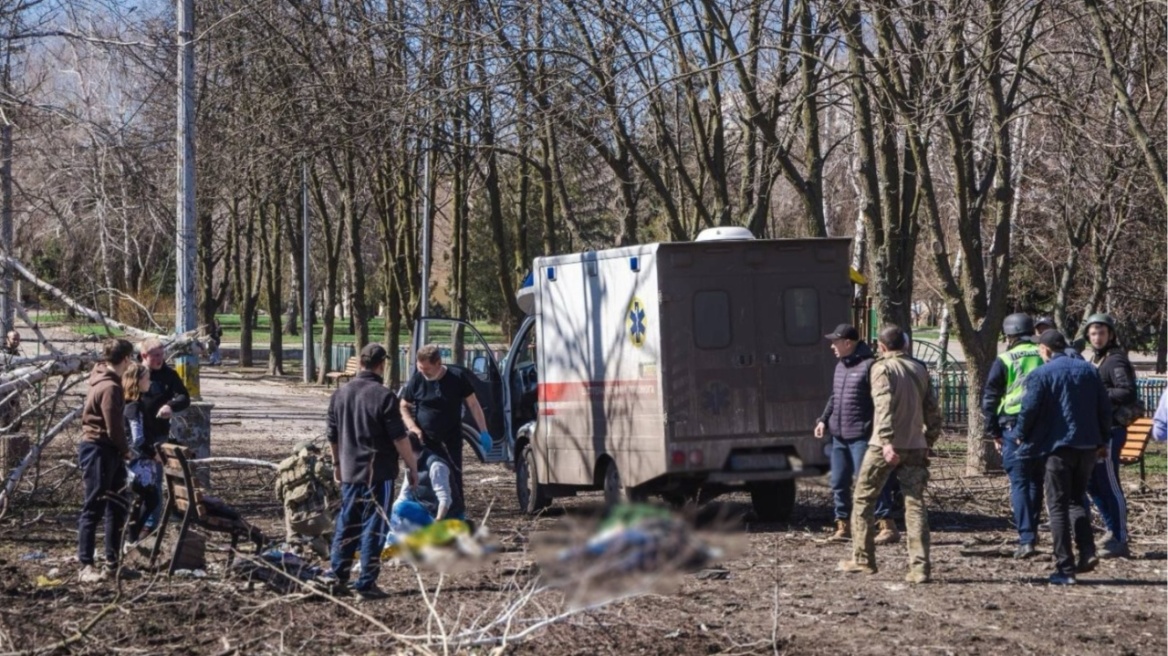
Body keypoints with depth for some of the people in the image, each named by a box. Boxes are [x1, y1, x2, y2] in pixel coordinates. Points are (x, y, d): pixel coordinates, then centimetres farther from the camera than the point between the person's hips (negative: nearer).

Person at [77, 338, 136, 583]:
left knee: (117, 508, 12)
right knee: (93, 509, -7)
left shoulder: (103, 380, 13)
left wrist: (121, 450, 13)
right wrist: (125, 450, -3)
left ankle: (112, 562, 18)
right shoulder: (110, 387, -19)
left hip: (109, 452, 10)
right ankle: (86, 566, -5)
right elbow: (114, 427, -18)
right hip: (99, 450, -10)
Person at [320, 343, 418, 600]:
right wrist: (412, 467, -5)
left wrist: (337, 463, 27)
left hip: (349, 472, 6)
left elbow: (332, 436, 15)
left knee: (346, 523, 15)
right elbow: (399, 438, -13)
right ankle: (366, 583, 0)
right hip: (378, 473, -6)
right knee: (373, 526, -1)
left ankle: (337, 574, 18)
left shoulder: (340, 394, 7)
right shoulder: (383, 396, -14)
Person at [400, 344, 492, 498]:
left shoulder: (457, 377, -9)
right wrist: (412, 427, -10)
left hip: (450, 441, -1)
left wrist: (483, 432, -6)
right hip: (424, 441, 1)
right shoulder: (417, 379, -6)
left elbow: (473, 405, -2)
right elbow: (404, 406, 6)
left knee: (454, 479, 0)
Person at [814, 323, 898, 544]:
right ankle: (843, 527, 21)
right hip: (839, 436, 9)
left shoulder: (869, 366, -12)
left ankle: (888, 526, -6)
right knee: (839, 483, 11)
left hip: (861, 437, -9)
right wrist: (824, 420, 14)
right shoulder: (841, 366, 15)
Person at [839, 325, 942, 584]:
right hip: (915, 446, 5)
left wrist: (887, 442, -23)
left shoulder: (882, 368, -5)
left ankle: (862, 559, 14)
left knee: (863, 499, 10)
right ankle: (920, 567, -5)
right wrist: (930, 440, 19)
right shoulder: (919, 369, 12)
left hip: (885, 446, -5)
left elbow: (884, 406, -18)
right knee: (915, 504, 3)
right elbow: (932, 409, 13)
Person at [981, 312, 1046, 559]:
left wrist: (994, 432, 6)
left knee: (1019, 483, -2)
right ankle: (1030, 532, 21)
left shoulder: (1004, 361, -1)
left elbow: (989, 399, -1)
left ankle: (1026, 540, -10)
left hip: (1015, 427, -3)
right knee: (1036, 482, 16)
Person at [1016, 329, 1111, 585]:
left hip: (1057, 446, -5)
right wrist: (1102, 441, 18)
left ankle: (1065, 568, -1)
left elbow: (1029, 410, -12)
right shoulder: (1089, 371, 8)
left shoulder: (1040, 375, -8)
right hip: (1088, 446, 5)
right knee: (1078, 499, 19)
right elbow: (1104, 408, 9)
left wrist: (1021, 436, 5)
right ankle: (1087, 552, 1)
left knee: (1058, 506, 1)